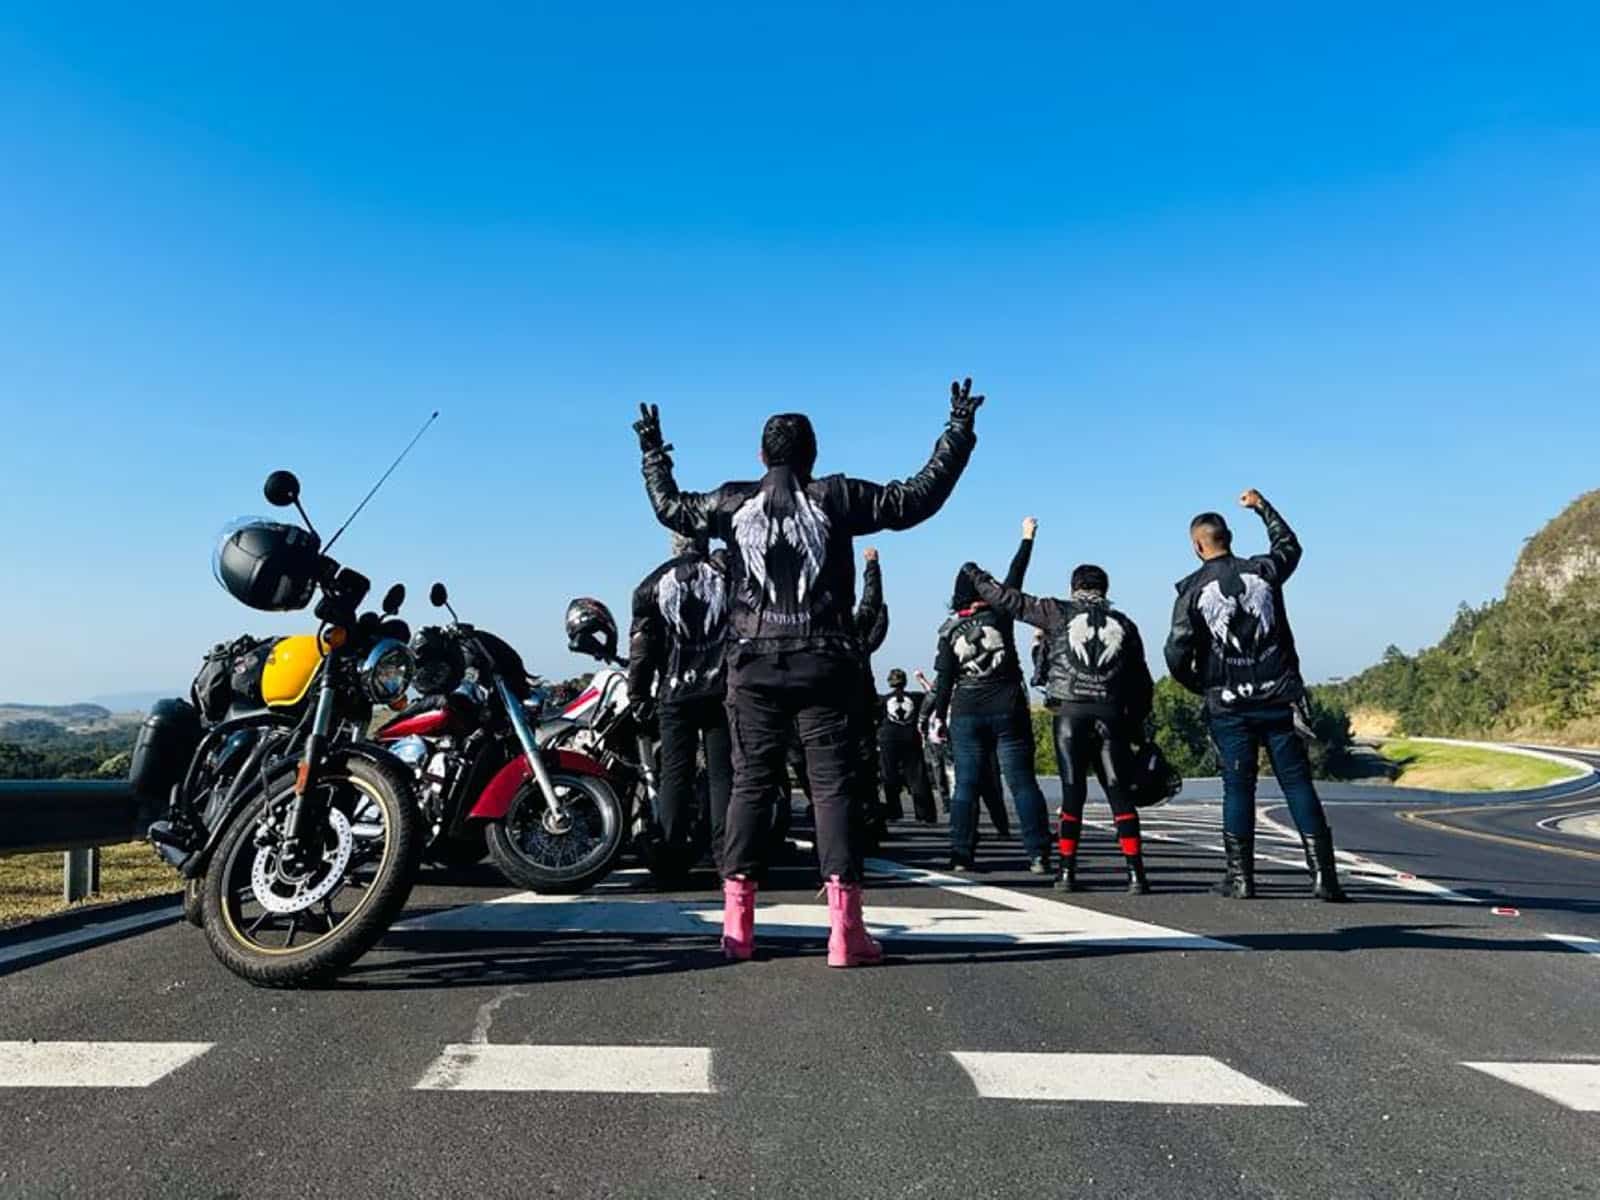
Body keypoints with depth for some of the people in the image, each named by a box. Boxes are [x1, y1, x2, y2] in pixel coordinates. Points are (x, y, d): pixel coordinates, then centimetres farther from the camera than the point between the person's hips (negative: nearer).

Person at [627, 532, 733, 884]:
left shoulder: (653, 584, 2)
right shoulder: (729, 574, 1)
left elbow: (641, 645, 2)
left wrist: (638, 696, 8)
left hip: (675, 694, 0)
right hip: (722, 691, 0)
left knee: (675, 773, 4)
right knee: (723, 773, 3)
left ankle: (670, 863, 3)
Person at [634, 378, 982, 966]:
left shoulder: (733, 502, 6)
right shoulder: (838, 497, 0)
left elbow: (672, 508, 22)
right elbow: (918, 498, 1)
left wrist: (653, 453, 37)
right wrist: (958, 433, 11)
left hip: (754, 664, 2)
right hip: (825, 663, -2)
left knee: (750, 783, 7)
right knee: (833, 785, 0)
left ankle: (737, 925, 8)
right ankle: (844, 930, -3)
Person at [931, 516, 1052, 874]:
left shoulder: (950, 629, 2)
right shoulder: (1000, 614, -1)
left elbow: (944, 680, 0)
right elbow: (1015, 577, 11)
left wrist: (939, 716, 7)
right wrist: (1027, 538, 21)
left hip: (966, 713, 1)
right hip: (1008, 710, -1)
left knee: (966, 785, 5)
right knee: (1022, 782, 2)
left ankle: (961, 855, 3)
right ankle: (1038, 855, 0)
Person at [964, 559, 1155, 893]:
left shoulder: (1058, 613, 6)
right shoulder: (1124, 624, 15)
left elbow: (1007, 599, 8)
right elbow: (1142, 684, 16)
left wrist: (976, 577, 23)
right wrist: (1136, 726, 24)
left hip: (1069, 712, -1)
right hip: (1111, 716, 1)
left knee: (1073, 791, 5)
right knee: (1120, 793, 4)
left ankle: (1067, 871, 5)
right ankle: (1135, 871, -1)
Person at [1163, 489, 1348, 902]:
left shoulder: (1193, 591, -5)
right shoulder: (1263, 571, 3)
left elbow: (1177, 655, -9)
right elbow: (1289, 546, 27)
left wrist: (1200, 686, 9)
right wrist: (1263, 507, 38)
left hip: (1229, 706, -2)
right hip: (1279, 699, 2)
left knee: (1238, 787, 4)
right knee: (1298, 783, 5)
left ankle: (1240, 877, 5)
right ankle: (1323, 875, 4)